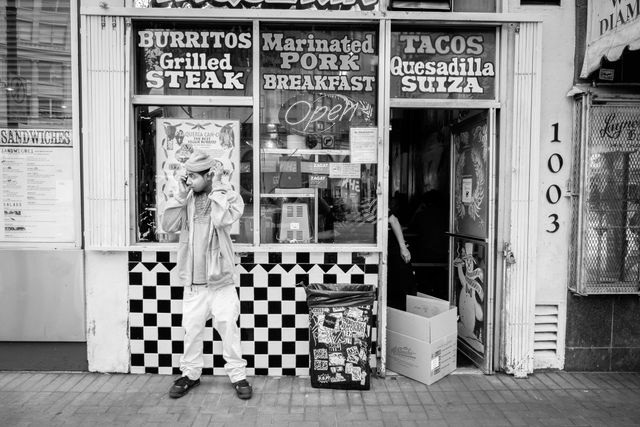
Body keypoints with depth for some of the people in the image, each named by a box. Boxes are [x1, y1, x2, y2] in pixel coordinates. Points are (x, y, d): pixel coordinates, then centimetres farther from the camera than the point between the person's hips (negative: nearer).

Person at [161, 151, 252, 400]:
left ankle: (238, 375, 20)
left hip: (220, 279, -3)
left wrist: (218, 187, -18)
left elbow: (221, 219, -25)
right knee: (191, 329, 12)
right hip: (193, 281, 3)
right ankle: (190, 373, 31)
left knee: (228, 327, 4)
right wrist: (180, 196, -10)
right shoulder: (188, 199, 6)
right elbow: (168, 225, -4)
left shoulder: (230, 197, -5)